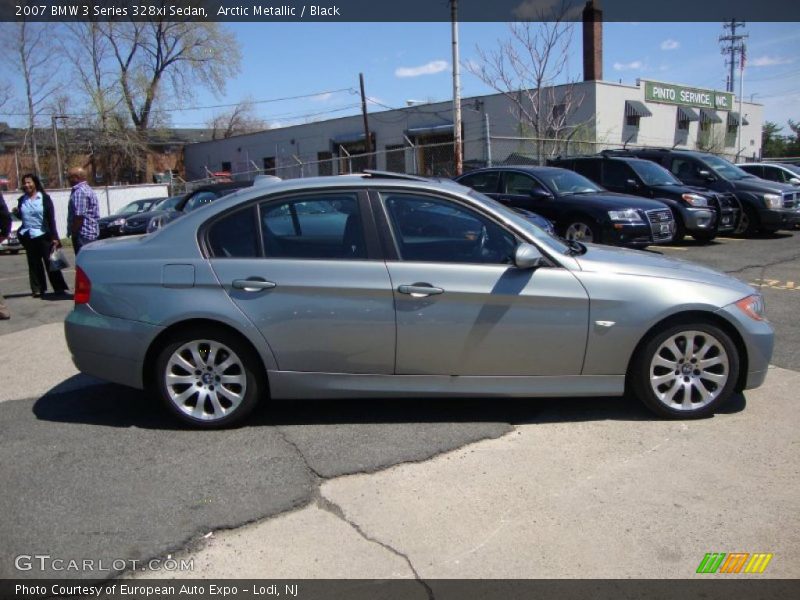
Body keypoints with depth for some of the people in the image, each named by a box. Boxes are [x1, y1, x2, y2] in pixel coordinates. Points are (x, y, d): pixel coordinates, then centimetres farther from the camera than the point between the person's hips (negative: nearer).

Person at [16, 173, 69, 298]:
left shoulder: (44, 198, -2)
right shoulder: (22, 200, 8)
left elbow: (51, 219, -5)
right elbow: (21, 217, 18)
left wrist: (54, 237, -9)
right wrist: (17, 212, -6)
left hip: (43, 235, -4)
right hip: (28, 237, 4)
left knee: (50, 262, -2)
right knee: (34, 264, 7)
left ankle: (59, 288, 4)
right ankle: (38, 289, 13)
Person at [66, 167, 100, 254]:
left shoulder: (79, 192, -16)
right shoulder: (87, 189, 18)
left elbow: (79, 216, -22)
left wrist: (73, 233, -16)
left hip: (83, 234, -11)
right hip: (91, 232, 11)